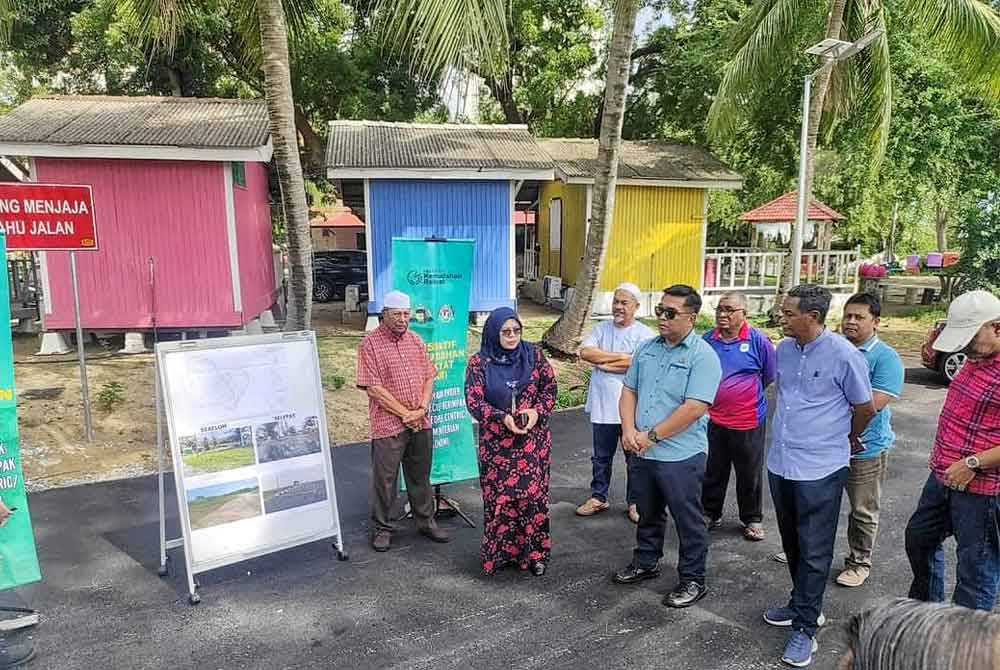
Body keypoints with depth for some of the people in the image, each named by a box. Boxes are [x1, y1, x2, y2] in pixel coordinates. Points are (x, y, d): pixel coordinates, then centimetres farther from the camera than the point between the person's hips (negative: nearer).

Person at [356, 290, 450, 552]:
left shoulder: (415, 339, 9)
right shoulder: (370, 343, -8)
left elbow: (429, 376, 10)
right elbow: (374, 388, -13)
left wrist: (422, 408, -6)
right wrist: (404, 413, -13)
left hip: (421, 423, 5)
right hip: (388, 425, -5)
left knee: (421, 475, 16)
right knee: (385, 478, 5)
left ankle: (426, 521, 31)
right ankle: (382, 528, 22)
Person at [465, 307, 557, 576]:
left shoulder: (533, 354, 1)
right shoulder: (479, 362, -5)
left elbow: (550, 387, 4)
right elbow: (474, 402, -8)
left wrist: (537, 412, -14)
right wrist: (503, 418, -21)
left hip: (533, 440, 1)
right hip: (496, 443, -1)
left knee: (533, 494, 4)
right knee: (499, 496, 3)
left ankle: (534, 553, 19)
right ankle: (499, 552, 20)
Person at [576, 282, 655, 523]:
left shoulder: (645, 334, -7)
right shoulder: (601, 329, 5)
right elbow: (585, 352, -11)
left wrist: (602, 363, -13)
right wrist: (620, 356, -16)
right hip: (602, 406, 3)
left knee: (635, 457, 10)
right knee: (601, 457, 16)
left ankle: (634, 502, 25)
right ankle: (598, 498, 30)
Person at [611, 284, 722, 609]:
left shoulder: (702, 355, -14)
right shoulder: (647, 349, 7)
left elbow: (694, 408, -21)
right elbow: (629, 390, 9)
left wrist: (652, 436, -17)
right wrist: (629, 429, -7)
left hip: (681, 456, -6)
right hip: (642, 453, 6)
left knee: (688, 521, 9)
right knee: (647, 514, 22)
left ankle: (692, 580, 25)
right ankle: (645, 563, 41)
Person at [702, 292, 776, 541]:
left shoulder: (758, 340, -8)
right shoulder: (707, 340, 2)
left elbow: (770, 377, 3)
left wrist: (746, 395, 9)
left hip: (747, 421, -3)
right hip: (712, 419, 3)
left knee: (750, 474, 11)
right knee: (712, 472, 14)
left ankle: (752, 520, 28)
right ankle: (710, 514, 31)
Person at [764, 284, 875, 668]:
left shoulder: (844, 355, -15)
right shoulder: (783, 348, 3)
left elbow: (864, 409, -2)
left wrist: (847, 440, 13)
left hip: (819, 469, -6)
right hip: (780, 463, 6)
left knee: (813, 552, 4)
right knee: (792, 544, 19)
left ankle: (805, 627, 15)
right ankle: (803, 605, 36)